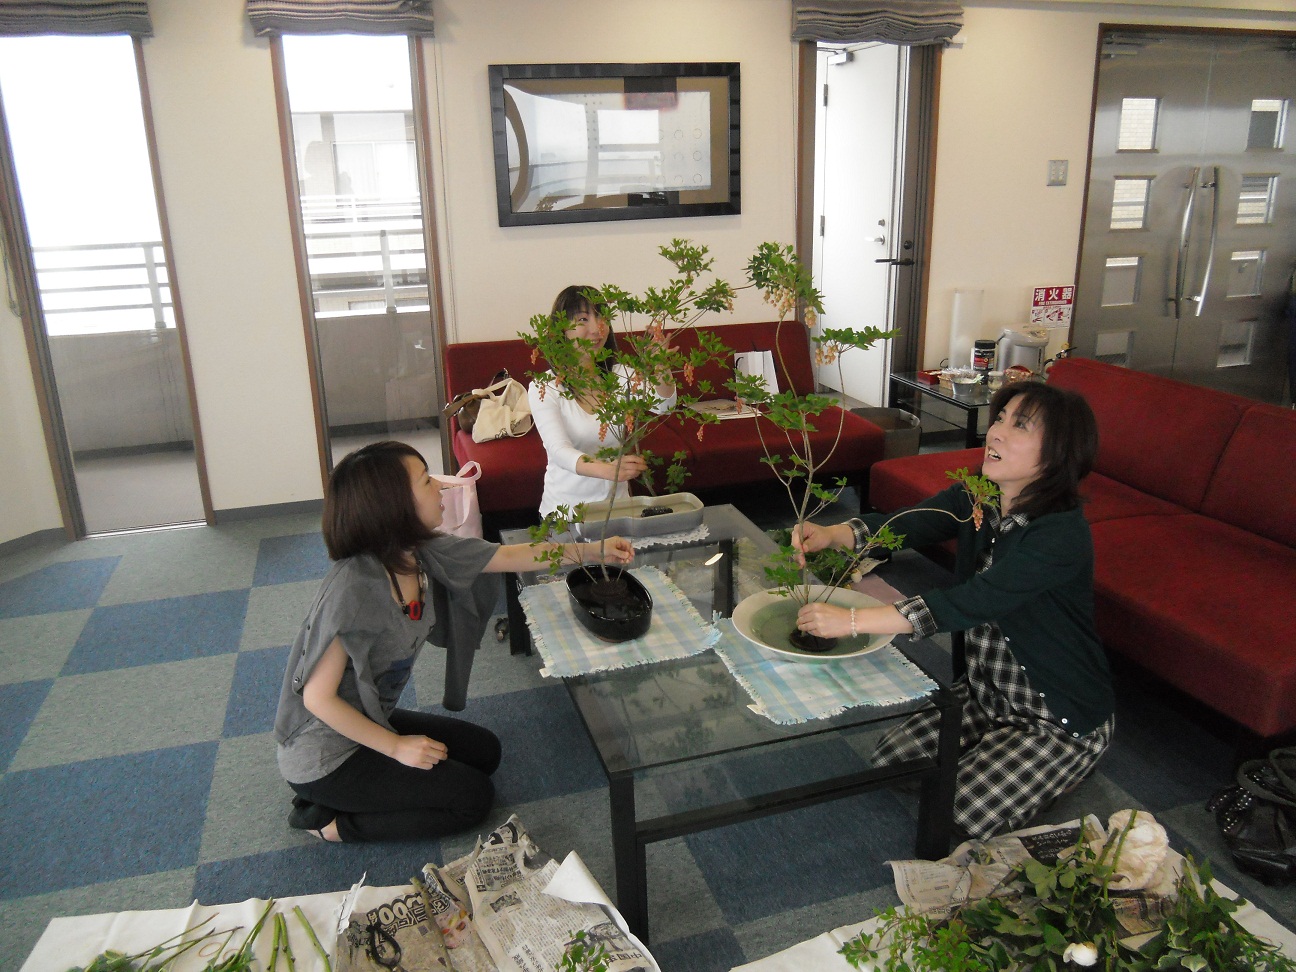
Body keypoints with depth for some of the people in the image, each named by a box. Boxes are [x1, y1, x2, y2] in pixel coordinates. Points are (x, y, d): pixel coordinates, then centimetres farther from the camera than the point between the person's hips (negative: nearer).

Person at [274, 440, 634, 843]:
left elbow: (508, 556, 2)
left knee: (484, 751, 14)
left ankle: (342, 795, 16)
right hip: (323, 753, -8)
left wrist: (592, 550, 2)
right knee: (472, 797, -5)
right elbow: (318, 697, -25)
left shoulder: (419, 551, -10)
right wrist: (397, 747, -16)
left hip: (370, 722, 8)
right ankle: (331, 821, 4)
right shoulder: (353, 590, -33)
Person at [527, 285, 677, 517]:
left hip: (616, 503, 3)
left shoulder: (620, 376, 6)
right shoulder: (544, 387, -7)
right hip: (566, 510, -3)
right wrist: (608, 470, -39)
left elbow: (663, 405, -12)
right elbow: (559, 450, -21)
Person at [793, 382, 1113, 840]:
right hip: (983, 690, 7)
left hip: (1062, 716, -7)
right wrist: (831, 534, -37)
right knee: (890, 760, 3)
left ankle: (1067, 767, 14)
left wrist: (852, 621, -43)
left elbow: (968, 604, -39)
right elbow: (902, 526, -16)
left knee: (963, 814, -9)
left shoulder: (1062, 534, -31)